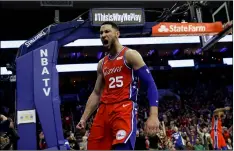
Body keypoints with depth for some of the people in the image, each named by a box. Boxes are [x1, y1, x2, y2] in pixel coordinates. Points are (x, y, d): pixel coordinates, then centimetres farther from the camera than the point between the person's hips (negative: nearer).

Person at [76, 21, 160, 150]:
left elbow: (150, 85, -6)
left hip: (124, 109, -7)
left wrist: (153, 115, -18)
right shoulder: (102, 63, 21)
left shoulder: (130, 55, 0)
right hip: (103, 111, 7)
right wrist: (84, 118, 15)